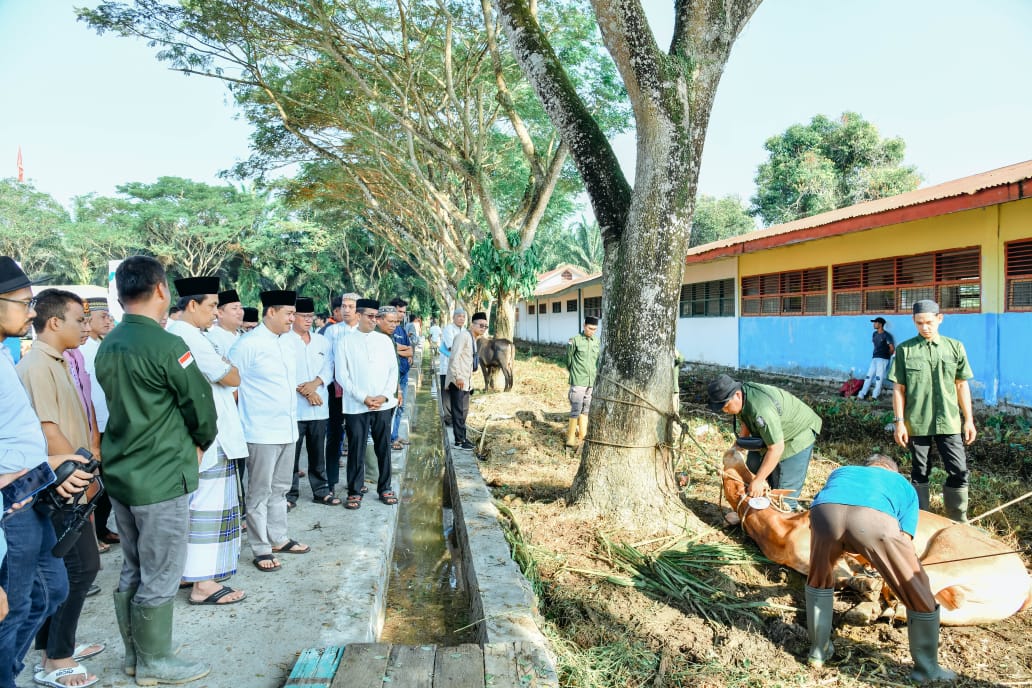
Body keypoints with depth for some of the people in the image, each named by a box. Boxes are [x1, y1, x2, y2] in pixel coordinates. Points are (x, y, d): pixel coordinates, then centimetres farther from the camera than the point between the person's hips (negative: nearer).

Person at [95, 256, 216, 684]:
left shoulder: (107, 347, 6)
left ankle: (134, 653, 32)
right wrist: (200, 443, 7)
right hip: (161, 478, -8)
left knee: (133, 570, 19)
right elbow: (201, 407, -14)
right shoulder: (165, 345, -19)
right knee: (160, 577, 6)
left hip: (119, 473, 8)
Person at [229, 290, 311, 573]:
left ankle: (278, 539, 30)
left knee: (280, 488, 18)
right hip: (262, 431, -7)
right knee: (260, 492, 4)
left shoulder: (288, 342, 8)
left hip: (287, 428, 7)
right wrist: (240, 416, -4)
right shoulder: (248, 345, -14)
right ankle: (261, 549, 15)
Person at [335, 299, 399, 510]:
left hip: (383, 404, 2)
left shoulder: (385, 340, 7)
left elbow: (393, 370, 6)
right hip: (355, 406, -2)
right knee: (356, 450, 4)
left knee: (384, 448, 9)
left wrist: (385, 396, -7)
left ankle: (385, 488, 22)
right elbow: (341, 375, -4)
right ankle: (354, 492, 16)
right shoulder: (345, 342, 0)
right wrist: (363, 398, -11)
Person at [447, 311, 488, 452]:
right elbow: (454, 357, -23)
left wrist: (469, 379, 17)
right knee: (459, 411, -4)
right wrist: (458, 377, -25)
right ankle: (459, 441, 2)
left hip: (466, 381, 9)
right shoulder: (463, 335, -15)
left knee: (463, 410, 15)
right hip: (458, 381, -9)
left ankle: (462, 437, 24)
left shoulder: (474, 339, 14)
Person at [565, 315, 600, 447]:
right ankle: (570, 438, 1)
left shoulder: (596, 342, 8)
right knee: (576, 410, -4)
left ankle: (582, 435, 19)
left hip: (592, 382, 5)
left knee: (586, 409, 10)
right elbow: (569, 360, 2)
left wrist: (596, 374, 14)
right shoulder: (575, 341, -6)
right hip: (578, 382, -5)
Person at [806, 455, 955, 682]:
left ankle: (818, 651, 40)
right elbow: (905, 542, 32)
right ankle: (927, 669, 37)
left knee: (819, 580, 32)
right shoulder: (904, 485, 39)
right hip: (875, 517, -2)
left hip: (824, 511, 2)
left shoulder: (841, 472, 44)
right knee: (918, 592, 24)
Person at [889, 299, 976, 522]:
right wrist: (899, 422, -4)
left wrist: (969, 419, 7)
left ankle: (958, 523, 16)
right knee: (919, 473, 9)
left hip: (949, 422, 1)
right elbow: (898, 389, 0)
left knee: (959, 472, -1)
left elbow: (962, 386, 9)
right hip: (917, 423, -1)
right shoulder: (905, 349, 0)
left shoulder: (955, 347, 5)